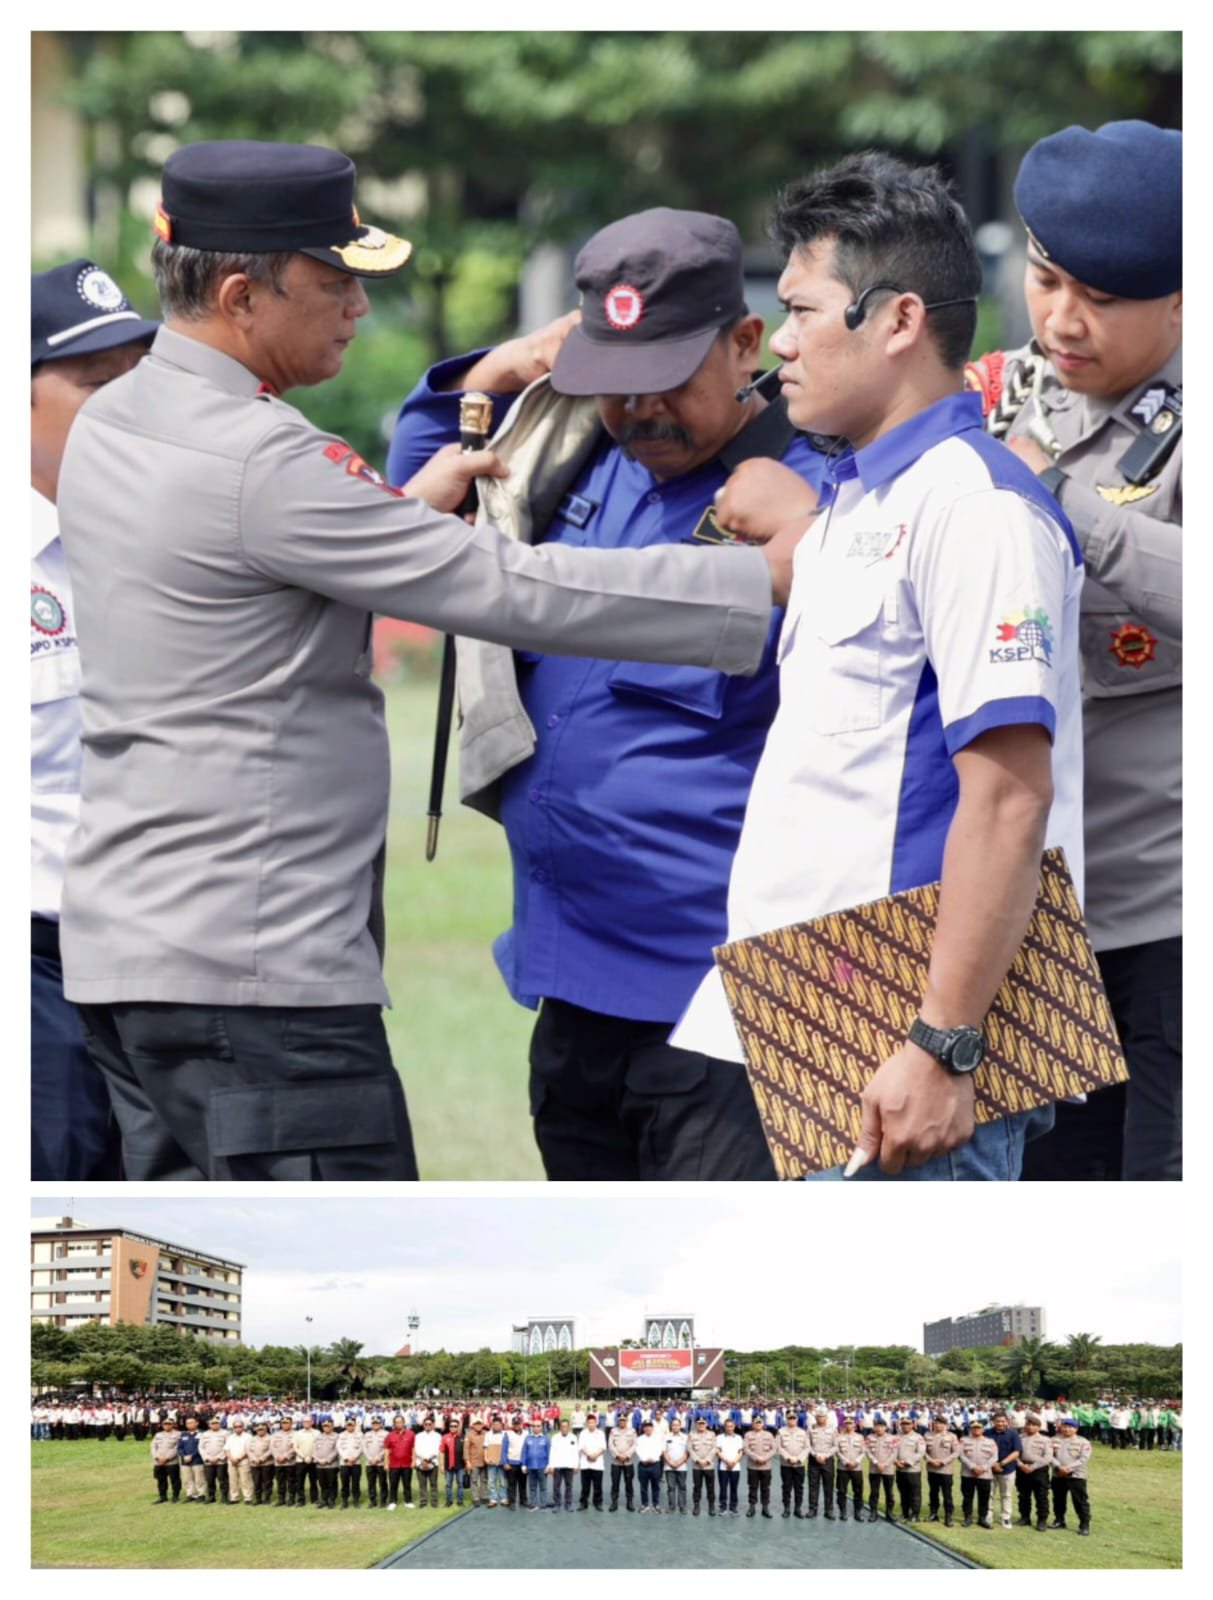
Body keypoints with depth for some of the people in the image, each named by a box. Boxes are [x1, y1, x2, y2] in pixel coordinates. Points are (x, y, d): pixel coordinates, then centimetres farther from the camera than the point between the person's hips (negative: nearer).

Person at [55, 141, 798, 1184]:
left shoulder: (110, 425, 11)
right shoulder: (256, 462, -18)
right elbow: (511, 590, -18)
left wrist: (405, 511, 20)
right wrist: (768, 578, -13)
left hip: (125, 941, 10)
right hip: (255, 965, -10)